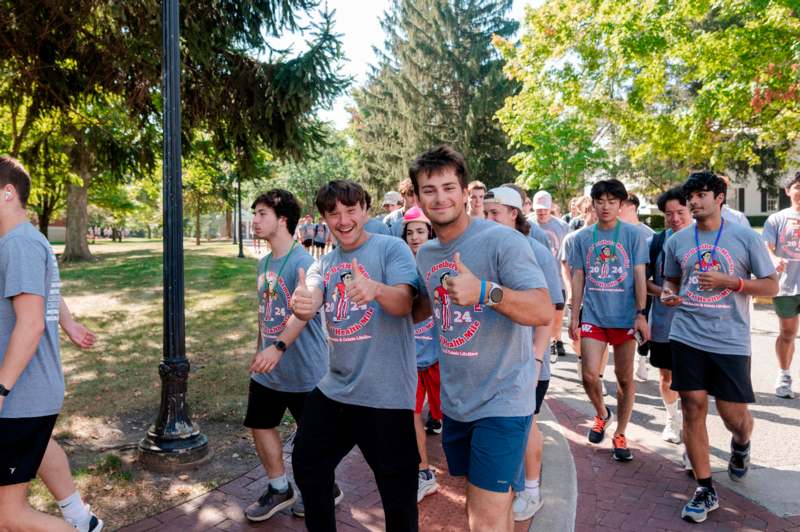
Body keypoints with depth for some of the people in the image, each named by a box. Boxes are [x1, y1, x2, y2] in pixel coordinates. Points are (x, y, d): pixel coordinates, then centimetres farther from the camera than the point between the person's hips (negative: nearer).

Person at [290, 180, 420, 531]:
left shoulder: (391, 248, -8)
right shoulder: (324, 263, 8)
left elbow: (404, 304, -20)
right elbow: (308, 305, -10)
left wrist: (376, 288, -42)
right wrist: (300, 305, -35)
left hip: (386, 393, -6)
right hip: (334, 388, 6)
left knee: (398, 489, 7)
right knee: (306, 466, 20)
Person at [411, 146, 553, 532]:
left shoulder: (502, 240, -17)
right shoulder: (425, 254, 5)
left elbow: (544, 311, -25)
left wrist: (485, 291, -41)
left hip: (501, 399, -7)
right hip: (455, 400, 7)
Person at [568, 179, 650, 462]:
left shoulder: (633, 235, -2)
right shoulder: (583, 237, 4)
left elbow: (639, 276, -2)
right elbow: (578, 277, 8)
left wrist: (641, 314, -8)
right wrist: (574, 315, 5)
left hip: (625, 316, -1)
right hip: (593, 316, 1)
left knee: (625, 378, 7)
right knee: (590, 375, -6)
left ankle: (620, 435, 23)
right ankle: (601, 413, 25)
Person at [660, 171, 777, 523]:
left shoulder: (745, 237, -2)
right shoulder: (677, 241, 6)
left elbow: (771, 285, 0)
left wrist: (730, 281, -15)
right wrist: (668, 294, -4)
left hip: (730, 340, -2)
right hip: (687, 337, 2)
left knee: (734, 415, 3)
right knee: (692, 409, 2)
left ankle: (741, 445, 42)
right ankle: (705, 490, 15)